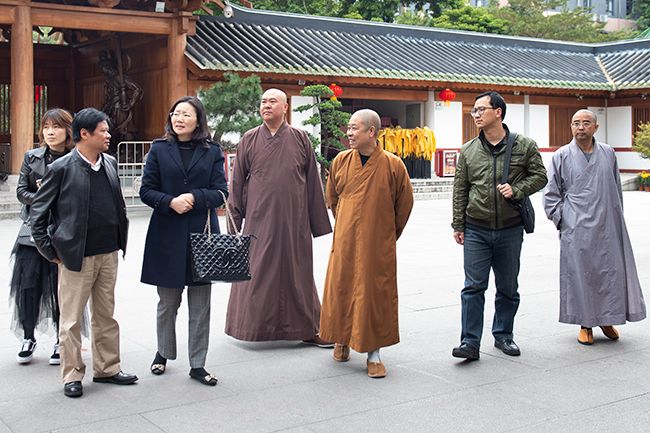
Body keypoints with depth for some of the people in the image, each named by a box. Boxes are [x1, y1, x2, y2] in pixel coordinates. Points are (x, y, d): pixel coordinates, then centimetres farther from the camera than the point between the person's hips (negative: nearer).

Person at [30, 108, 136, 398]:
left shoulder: (110, 163, 7)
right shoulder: (62, 168, -10)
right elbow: (37, 211, -5)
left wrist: (121, 239, 11)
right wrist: (50, 251, -5)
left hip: (109, 254, 6)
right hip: (76, 255, -5)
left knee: (106, 316, 14)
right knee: (71, 320, 4)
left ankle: (107, 369, 26)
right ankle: (72, 375, 15)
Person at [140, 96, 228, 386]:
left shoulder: (212, 151, 4)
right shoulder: (159, 149, 4)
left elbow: (220, 192, -1)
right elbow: (146, 190, 1)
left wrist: (194, 198, -17)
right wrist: (170, 202, -16)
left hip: (202, 232, 0)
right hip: (167, 235, 0)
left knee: (200, 305, 5)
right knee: (168, 302, 12)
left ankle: (197, 364, 15)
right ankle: (163, 352, 33)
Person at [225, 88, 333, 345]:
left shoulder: (300, 139, 4)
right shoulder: (249, 140, 5)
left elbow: (313, 182, 6)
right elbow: (237, 182, 7)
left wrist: (318, 222, 4)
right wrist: (234, 220, 3)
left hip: (294, 220, 0)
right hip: (259, 219, 0)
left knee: (296, 271, 7)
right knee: (256, 272, 3)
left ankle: (308, 329, 16)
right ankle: (252, 326, 16)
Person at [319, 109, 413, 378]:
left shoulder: (393, 165, -8)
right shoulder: (341, 161, 0)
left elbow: (404, 205, 5)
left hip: (378, 246, -2)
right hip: (344, 243, 3)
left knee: (375, 295, 2)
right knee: (341, 290, 9)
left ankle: (374, 355, 12)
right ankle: (342, 341, 32)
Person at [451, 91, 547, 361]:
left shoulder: (524, 146, 0)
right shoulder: (468, 150, 4)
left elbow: (539, 176, 5)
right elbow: (460, 190, 7)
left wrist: (516, 190, -13)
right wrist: (458, 225, 4)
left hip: (510, 230, 0)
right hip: (476, 230, 0)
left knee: (508, 288, 12)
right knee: (473, 287, -5)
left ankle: (503, 335, 28)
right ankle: (470, 343, -2)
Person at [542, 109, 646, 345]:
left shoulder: (608, 154, 8)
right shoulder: (561, 157, 0)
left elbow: (616, 189, 18)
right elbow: (551, 193, 4)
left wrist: (617, 218, 16)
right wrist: (561, 220, -3)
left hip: (608, 228, 3)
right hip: (577, 230, -3)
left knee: (611, 272, 6)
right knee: (580, 274, 1)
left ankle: (607, 320, 24)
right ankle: (585, 325, 14)